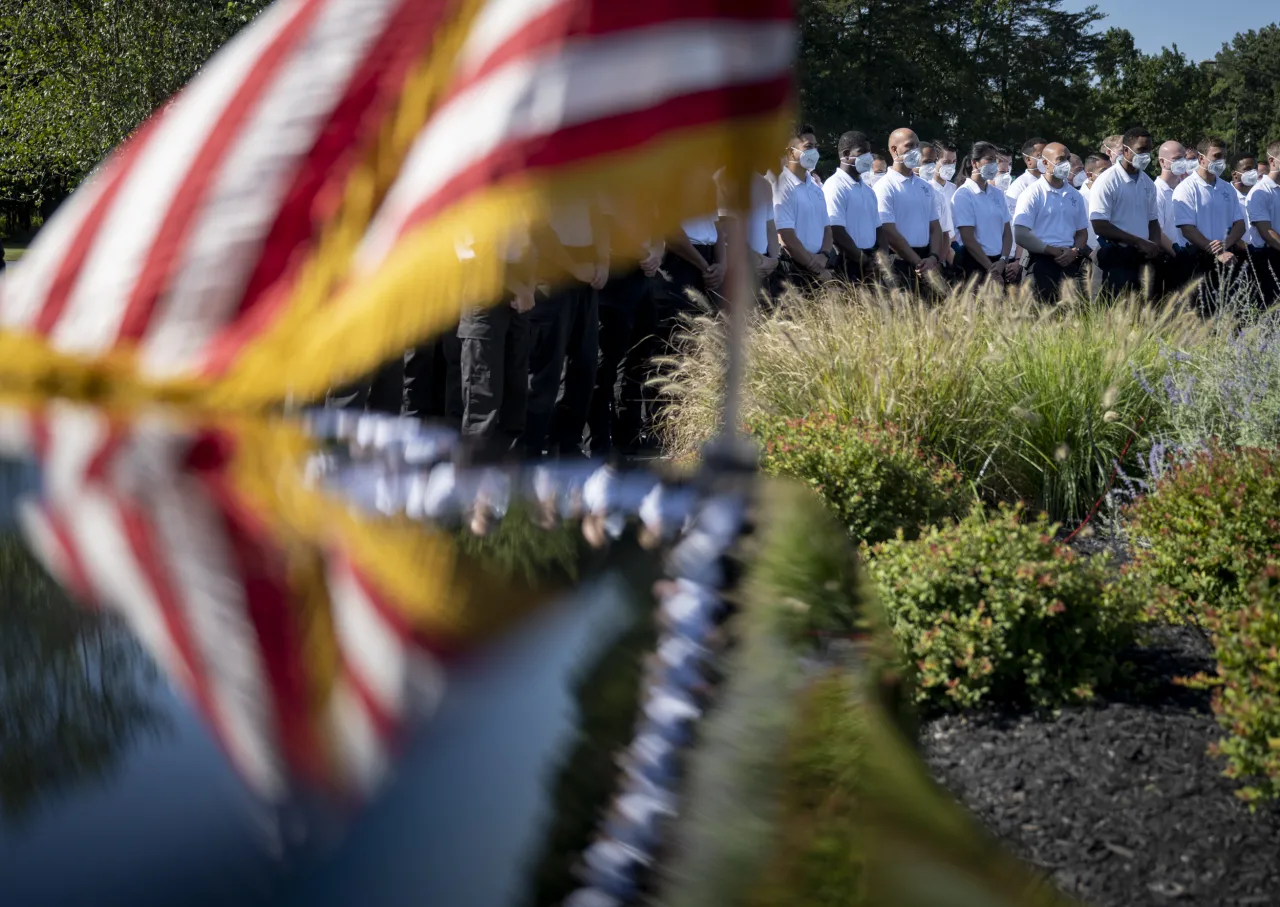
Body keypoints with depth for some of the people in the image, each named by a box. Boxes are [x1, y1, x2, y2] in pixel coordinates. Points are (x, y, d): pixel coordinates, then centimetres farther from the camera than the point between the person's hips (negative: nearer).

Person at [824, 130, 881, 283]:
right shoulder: (835, 187, -9)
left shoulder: (868, 190, 16)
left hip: (870, 263, 7)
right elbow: (837, 232, -16)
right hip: (848, 263, -7)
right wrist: (865, 261, -14)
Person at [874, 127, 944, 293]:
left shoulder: (926, 187, 15)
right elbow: (889, 233, -13)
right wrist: (920, 264, -14)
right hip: (899, 265, -6)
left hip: (926, 261, 6)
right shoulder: (885, 187, -6)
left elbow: (935, 227, 14)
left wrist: (934, 258, -6)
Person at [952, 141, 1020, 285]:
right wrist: (991, 268, -15)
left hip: (999, 261, 5)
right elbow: (968, 239, -12)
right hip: (975, 263, -5)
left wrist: (1003, 261, -7)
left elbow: (1007, 231, 10)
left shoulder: (998, 193, 11)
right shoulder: (963, 195, -6)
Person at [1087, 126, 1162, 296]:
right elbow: (1100, 226, -14)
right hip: (1117, 258, -6)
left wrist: (1154, 246, -1)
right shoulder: (1108, 181, -8)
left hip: (1143, 258, 6)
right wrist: (1140, 242, -14)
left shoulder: (1147, 183, 12)